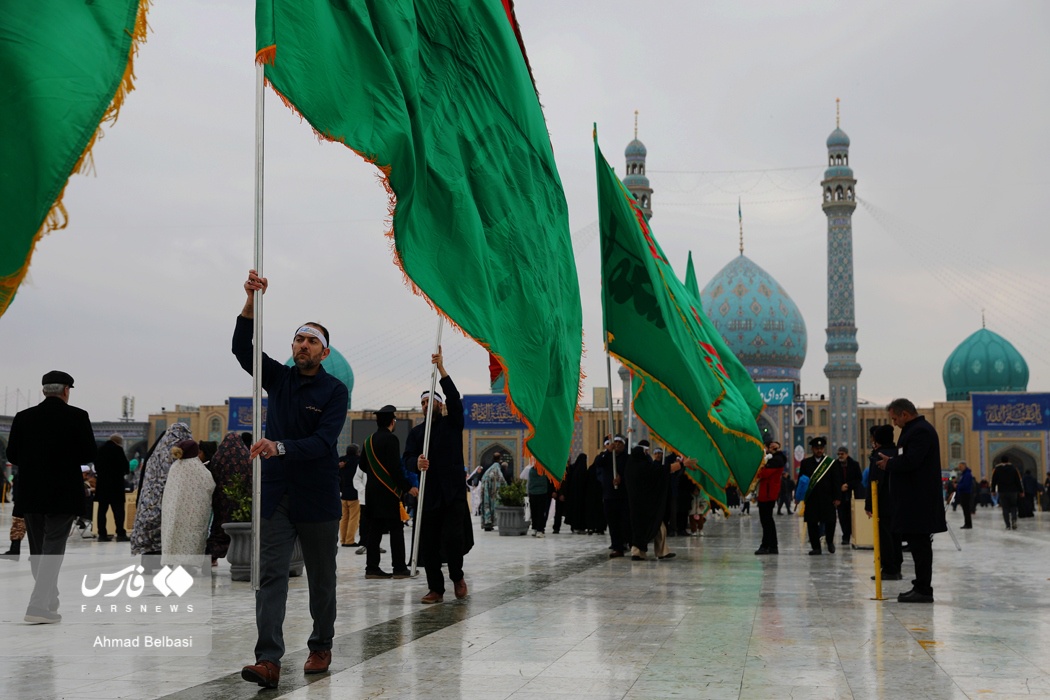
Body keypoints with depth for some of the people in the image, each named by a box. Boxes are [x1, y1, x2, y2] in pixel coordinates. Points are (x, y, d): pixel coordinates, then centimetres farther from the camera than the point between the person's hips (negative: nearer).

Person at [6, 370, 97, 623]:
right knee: (53, 550, -1)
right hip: (63, 494, -3)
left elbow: (12, 454, 3)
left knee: (38, 551, 15)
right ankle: (38, 607, -8)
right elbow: (89, 454, -8)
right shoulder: (77, 417, -7)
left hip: (31, 494, 4)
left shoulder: (23, 417, 2)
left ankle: (49, 601, 26)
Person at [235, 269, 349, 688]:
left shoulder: (334, 390, -3)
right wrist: (251, 302, -19)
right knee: (271, 575, -7)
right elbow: (242, 348, -5)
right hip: (275, 496, 2)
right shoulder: (278, 378, 9)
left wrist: (281, 447, -33)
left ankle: (321, 648, 26)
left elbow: (323, 441, -17)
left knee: (322, 578, 10)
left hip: (318, 499, -2)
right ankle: (268, 660, -14)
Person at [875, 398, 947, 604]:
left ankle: (923, 590, -3)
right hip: (914, 500, 11)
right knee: (917, 543, 13)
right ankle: (921, 587, 19)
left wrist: (889, 464, -8)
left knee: (920, 544, -7)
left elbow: (910, 461, -23)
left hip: (919, 500, -11)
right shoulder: (915, 429, 19)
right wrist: (891, 462, 8)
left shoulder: (921, 431, -15)